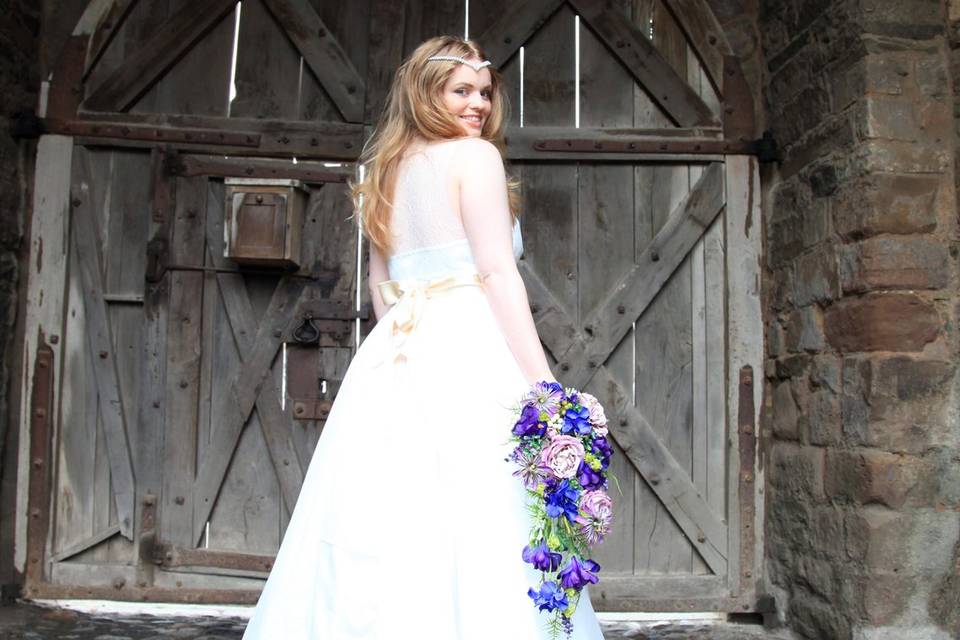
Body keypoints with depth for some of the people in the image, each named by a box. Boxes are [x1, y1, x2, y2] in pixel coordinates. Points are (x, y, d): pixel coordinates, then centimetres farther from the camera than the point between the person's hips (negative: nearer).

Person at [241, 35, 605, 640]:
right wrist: (543, 382, -14)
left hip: (394, 363, 8)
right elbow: (498, 274, -11)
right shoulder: (474, 155, -1)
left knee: (392, 528, 8)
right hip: (466, 357, -7)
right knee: (479, 537, -5)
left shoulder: (387, 170, 20)